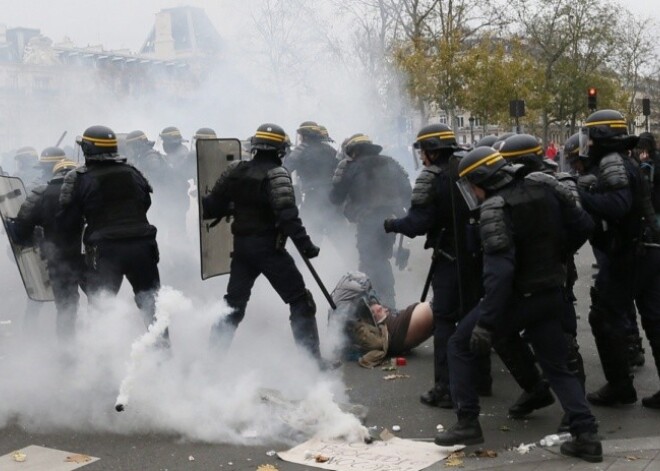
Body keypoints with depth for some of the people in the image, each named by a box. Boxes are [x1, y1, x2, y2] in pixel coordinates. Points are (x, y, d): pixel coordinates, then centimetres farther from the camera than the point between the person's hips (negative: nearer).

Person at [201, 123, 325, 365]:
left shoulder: (235, 170, 5)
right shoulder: (276, 174, -12)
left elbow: (213, 204, 7)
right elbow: (287, 213, -24)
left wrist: (232, 208, 28)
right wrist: (305, 244, -23)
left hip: (241, 245, 6)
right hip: (269, 247, -6)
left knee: (234, 302, 19)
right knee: (300, 302, 2)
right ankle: (312, 357, 0)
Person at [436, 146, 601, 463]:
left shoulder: (494, 209, -19)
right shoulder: (543, 187, 1)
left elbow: (498, 271, -28)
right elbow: (583, 226, 6)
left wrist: (486, 322, -27)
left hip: (516, 298, -7)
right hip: (550, 294, 7)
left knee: (460, 346, 10)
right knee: (557, 366, 17)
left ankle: (467, 424, 9)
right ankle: (587, 435, 7)